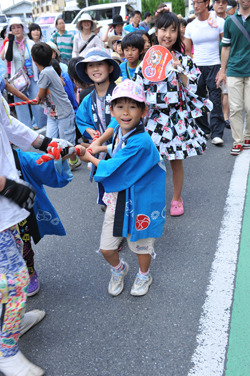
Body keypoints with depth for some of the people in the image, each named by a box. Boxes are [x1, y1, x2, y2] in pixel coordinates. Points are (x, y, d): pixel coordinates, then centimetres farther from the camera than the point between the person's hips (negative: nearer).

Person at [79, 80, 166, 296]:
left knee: (140, 244, 17)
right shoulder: (119, 131, -2)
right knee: (106, 248, 12)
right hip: (116, 198, 7)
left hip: (138, 202, -7)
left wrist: (91, 158, -11)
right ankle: (119, 269, 44)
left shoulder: (140, 142, -28)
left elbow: (114, 170, -23)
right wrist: (102, 148, 10)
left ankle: (144, 275, 46)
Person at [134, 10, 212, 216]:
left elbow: (191, 90, -4)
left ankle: (177, 198, 27)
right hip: (153, 117, 1)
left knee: (176, 161, 8)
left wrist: (179, 70, -15)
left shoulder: (184, 60, 1)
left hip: (177, 118, 0)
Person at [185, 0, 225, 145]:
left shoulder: (219, 22, 0)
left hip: (214, 65, -3)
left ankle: (216, 134, -6)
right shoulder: (190, 26, 9)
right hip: (196, 67, 3)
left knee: (215, 101, -8)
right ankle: (203, 130, 18)